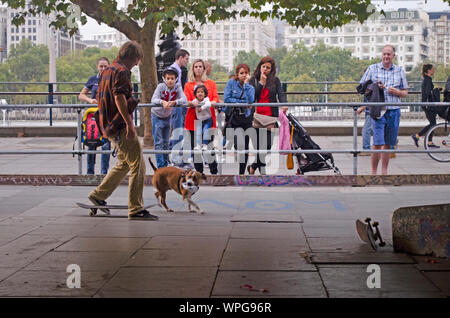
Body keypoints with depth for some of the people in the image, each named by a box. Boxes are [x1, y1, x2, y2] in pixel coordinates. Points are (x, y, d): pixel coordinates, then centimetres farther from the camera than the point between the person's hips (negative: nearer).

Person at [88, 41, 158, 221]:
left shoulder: (107, 71, 19)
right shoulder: (122, 71, -11)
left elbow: (100, 98, 25)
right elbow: (119, 97, -22)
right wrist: (129, 123, -23)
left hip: (109, 125, 10)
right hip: (120, 125, -10)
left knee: (124, 163, 23)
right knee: (138, 166, -6)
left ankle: (98, 195, 28)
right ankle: (136, 209, -6)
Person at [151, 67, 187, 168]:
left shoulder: (177, 87, -16)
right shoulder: (161, 86, -22)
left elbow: (184, 100, -31)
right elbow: (153, 99, -34)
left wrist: (174, 102, -50)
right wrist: (162, 102, -55)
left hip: (167, 116, 3)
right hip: (157, 116, -3)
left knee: (166, 142, 14)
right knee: (158, 143, -7)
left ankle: (165, 164, 26)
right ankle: (160, 166, -4)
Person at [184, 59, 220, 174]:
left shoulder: (211, 83, 15)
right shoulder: (188, 85, 14)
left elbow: (215, 97, 3)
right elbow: (186, 101, 2)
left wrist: (213, 102, -20)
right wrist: (192, 103, -21)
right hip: (193, 119, 1)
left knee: (210, 145, -9)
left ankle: (214, 171, -3)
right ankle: (199, 172, 7)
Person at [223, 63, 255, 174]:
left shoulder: (251, 87, 10)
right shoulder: (231, 82, 2)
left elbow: (250, 101, -10)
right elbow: (226, 99, -8)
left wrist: (246, 84, -9)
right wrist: (242, 102, -8)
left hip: (246, 118, 3)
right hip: (232, 118, -3)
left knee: (245, 147, 1)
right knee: (237, 145, -10)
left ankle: (242, 172, 9)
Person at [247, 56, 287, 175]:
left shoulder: (275, 80, 10)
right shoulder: (253, 80, 8)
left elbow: (280, 94, -1)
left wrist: (283, 104, -22)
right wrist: (261, 82, -9)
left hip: (270, 115, 1)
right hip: (256, 115, -1)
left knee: (268, 143, -3)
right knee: (259, 143, -4)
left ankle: (253, 166, 12)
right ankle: (262, 169, 8)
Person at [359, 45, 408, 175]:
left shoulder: (399, 71, 12)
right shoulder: (372, 69, 6)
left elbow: (405, 93, 15)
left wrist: (397, 92, -7)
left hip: (394, 111, 3)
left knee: (388, 144, 7)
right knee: (378, 143, -10)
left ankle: (384, 171, 16)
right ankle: (374, 172, 0)